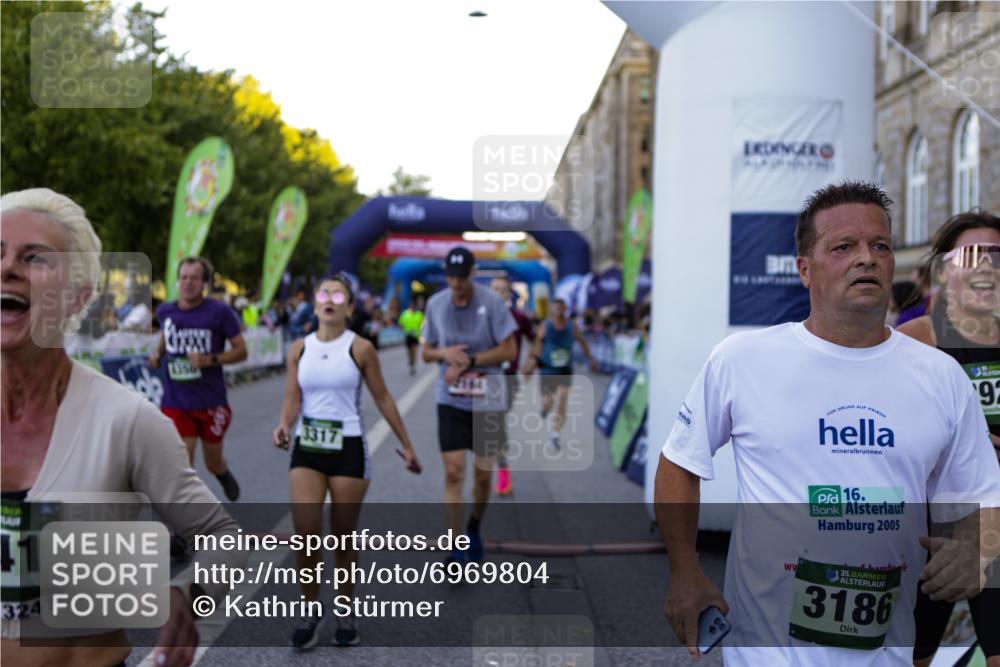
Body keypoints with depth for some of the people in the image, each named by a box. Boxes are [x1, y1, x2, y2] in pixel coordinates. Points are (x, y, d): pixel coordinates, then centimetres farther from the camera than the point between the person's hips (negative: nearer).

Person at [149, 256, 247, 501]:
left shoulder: (219, 312, -10)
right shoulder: (165, 311, 2)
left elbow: (241, 351, -7)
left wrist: (211, 360, -22)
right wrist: (157, 353, 2)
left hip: (211, 402, -1)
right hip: (175, 403, 2)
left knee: (213, 463, 16)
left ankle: (224, 475, 53)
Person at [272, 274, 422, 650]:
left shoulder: (360, 348, -3)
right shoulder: (299, 349, 5)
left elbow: (383, 399, 3)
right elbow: (293, 399, 4)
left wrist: (407, 446, 6)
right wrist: (284, 425, -18)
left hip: (348, 449, -2)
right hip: (307, 448, 2)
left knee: (344, 536, 6)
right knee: (305, 534, -9)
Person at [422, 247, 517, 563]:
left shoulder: (492, 302, -8)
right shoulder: (435, 304, 2)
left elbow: (509, 350, -9)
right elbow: (426, 352, 10)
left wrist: (468, 361, -16)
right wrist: (444, 353, -12)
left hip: (488, 403, -1)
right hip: (451, 403, 1)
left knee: (483, 475, 9)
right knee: (453, 474, -7)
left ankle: (474, 528, 37)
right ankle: (456, 550, 1)